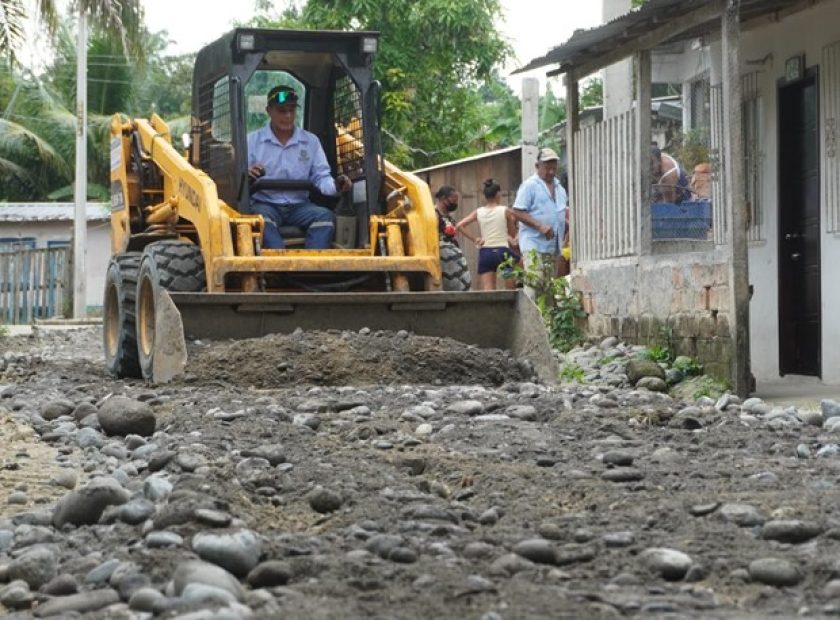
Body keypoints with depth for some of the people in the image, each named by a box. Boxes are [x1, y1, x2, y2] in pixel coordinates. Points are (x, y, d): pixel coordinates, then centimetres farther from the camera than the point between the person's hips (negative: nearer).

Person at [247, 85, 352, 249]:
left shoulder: (311, 141, 13)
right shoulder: (252, 141, 5)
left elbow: (321, 177, 9)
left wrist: (335, 186, -15)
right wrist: (246, 175, -27)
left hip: (299, 205, 3)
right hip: (265, 204, -2)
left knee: (326, 216, -27)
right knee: (261, 217, -37)